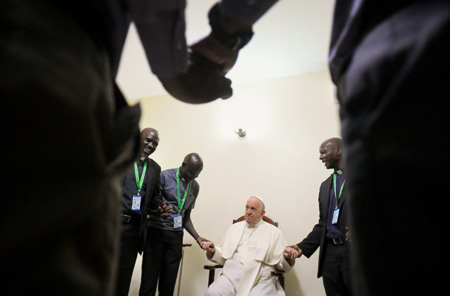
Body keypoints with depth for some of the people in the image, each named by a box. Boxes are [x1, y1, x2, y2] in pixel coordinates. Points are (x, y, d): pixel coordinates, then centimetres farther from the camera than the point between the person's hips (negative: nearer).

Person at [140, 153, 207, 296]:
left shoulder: (195, 187, 11)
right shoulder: (165, 176, -4)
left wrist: (197, 237, 6)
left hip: (176, 235, 4)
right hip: (156, 231, -4)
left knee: (168, 283, 6)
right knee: (149, 279, -3)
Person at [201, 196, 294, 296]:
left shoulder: (274, 232, 13)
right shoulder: (233, 228, 23)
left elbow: (282, 265, 9)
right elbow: (222, 257, 23)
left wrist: (287, 258, -13)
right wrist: (212, 251, 3)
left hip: (261, 278, -1)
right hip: (232, 276, 2)